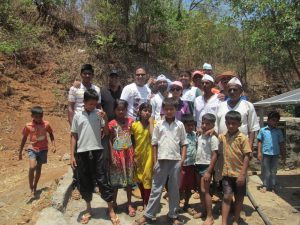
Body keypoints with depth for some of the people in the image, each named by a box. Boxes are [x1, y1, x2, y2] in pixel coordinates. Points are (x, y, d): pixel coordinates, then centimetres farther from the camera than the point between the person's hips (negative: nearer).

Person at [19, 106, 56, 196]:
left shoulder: (46, 124, -9)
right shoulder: (28, 126, -9)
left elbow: (51, 134, 7)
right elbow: (24, 138, 4)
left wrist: (53, 145, -3)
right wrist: (20, 152, 8)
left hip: (43, 149, 1)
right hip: (33, 149, -1)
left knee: (39, 168, 12)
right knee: (32, 167, -18)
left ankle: (35, 187, 30)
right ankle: (31, 189, -3)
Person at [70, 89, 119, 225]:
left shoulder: (99, 114, 1)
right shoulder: (78, 116, 1)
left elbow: (106, 133, 3)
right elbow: (74, 136, 5)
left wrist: (106, 119, -12)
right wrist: (72, 155, 2)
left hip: (97, 151, -1)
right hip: (82, 153, 1)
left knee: (102, 180, 3)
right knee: (85, 182, 11)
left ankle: (111, 210, 16)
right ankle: (88, 209, 29)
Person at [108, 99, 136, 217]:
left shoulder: (130, 121, 1)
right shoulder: (112, 124, -6)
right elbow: (110, 141, -4)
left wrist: (135, 154, 2)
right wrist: (112, 156, -10)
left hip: (128, 153, 2)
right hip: (117, 153, -2)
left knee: (129, 178, 11)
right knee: (115, 179, 9)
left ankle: (129, 204, 25)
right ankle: (114, 203, 28)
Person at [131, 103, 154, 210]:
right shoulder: (134, 125, -3)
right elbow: (131, 142, 2)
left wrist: (150, 121, -19)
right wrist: (133, 156, -1)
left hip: (148, 155, -3)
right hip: (137, 155, 3)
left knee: (147, 178, 2)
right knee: (139, 179, 14)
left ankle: (146, 203, 16)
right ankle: (144, 201, 32)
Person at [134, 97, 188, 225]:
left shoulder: (180, 125, 4)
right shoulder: (159, 125, 3)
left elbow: (184, 143, 6)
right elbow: (154, 144, 5)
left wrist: (182, 160, -3)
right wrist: (155, 161, 1)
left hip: (176, 160, 0)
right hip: (161, 160, 0)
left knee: (174, 189, 11)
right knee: (156, 188, 7)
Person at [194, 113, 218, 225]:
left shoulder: (213, 138, -14)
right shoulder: (200, 137, 9)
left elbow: (214, 156, -17)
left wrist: (209, 171, -20)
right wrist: (196, 165, 10)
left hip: (206, 166, -8)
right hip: (199, 166, 8)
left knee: (205, 191, -6)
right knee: (201, 191, 15)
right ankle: (204, 211, 30)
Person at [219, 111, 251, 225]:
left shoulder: (243, 138, -11)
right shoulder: (222, 137, 1)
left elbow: (246, 157, -11)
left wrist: (242, 174, -15)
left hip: (239, 174, -2)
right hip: (227, 173, 2)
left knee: (239, 198, 13)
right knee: (227, 197, 0)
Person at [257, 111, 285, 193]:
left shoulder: (279, 131, 5)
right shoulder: (263, 130, -1)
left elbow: (281, 144, 9)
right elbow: (259, 142, 2)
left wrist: (283, 155, 10)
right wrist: (259, 152, -5)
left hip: (275, 154, 2)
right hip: (266, 153, -2)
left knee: (273, 172, 10)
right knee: (266, 171, 8)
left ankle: (272, 187, 22)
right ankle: (265, 186, 18)